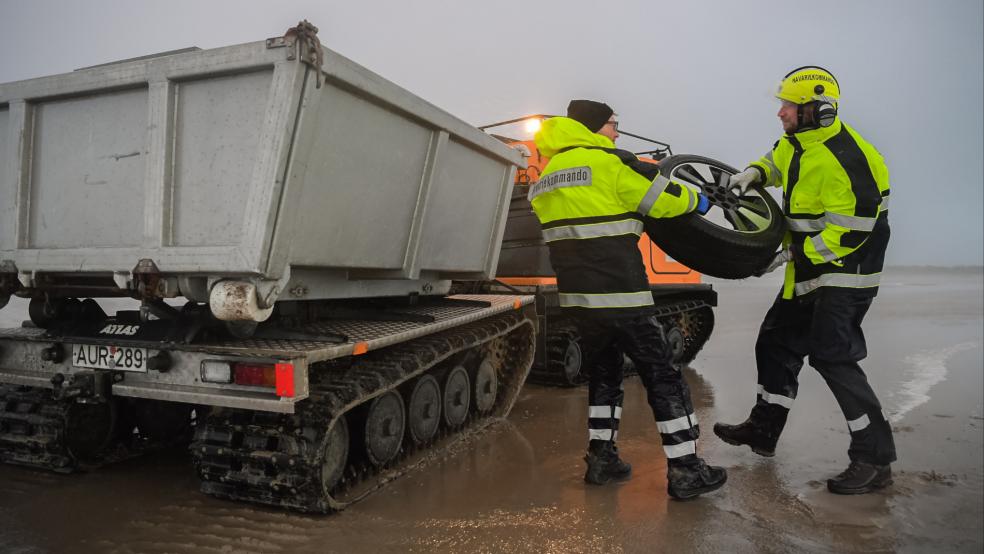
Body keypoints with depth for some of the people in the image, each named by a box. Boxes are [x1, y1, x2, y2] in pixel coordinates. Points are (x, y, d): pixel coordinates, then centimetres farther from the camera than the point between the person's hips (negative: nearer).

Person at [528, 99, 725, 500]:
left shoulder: (548, 174, 15)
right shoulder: (609, 162, -8)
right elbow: (665, 199, -4)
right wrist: (698, 200, 15)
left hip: (576, 296, 8)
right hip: (619, 295, -7)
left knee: (603, 375, 20)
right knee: (663, 378, 2)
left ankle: (601, 459, 23)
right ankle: (684, 471, 6)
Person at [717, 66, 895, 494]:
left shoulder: (845, 160, -25)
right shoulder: (796, 142, 4)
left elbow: (850, 230, -26)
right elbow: (776, 160, 26)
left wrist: (795, 254, -21)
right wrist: (753, 174, 4)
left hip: (844, 271, -10)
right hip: (808, 271, 10)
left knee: (833, 357, -13)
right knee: (777, 343, 15)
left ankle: (874, 460, -1)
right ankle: (763, 430, 29)